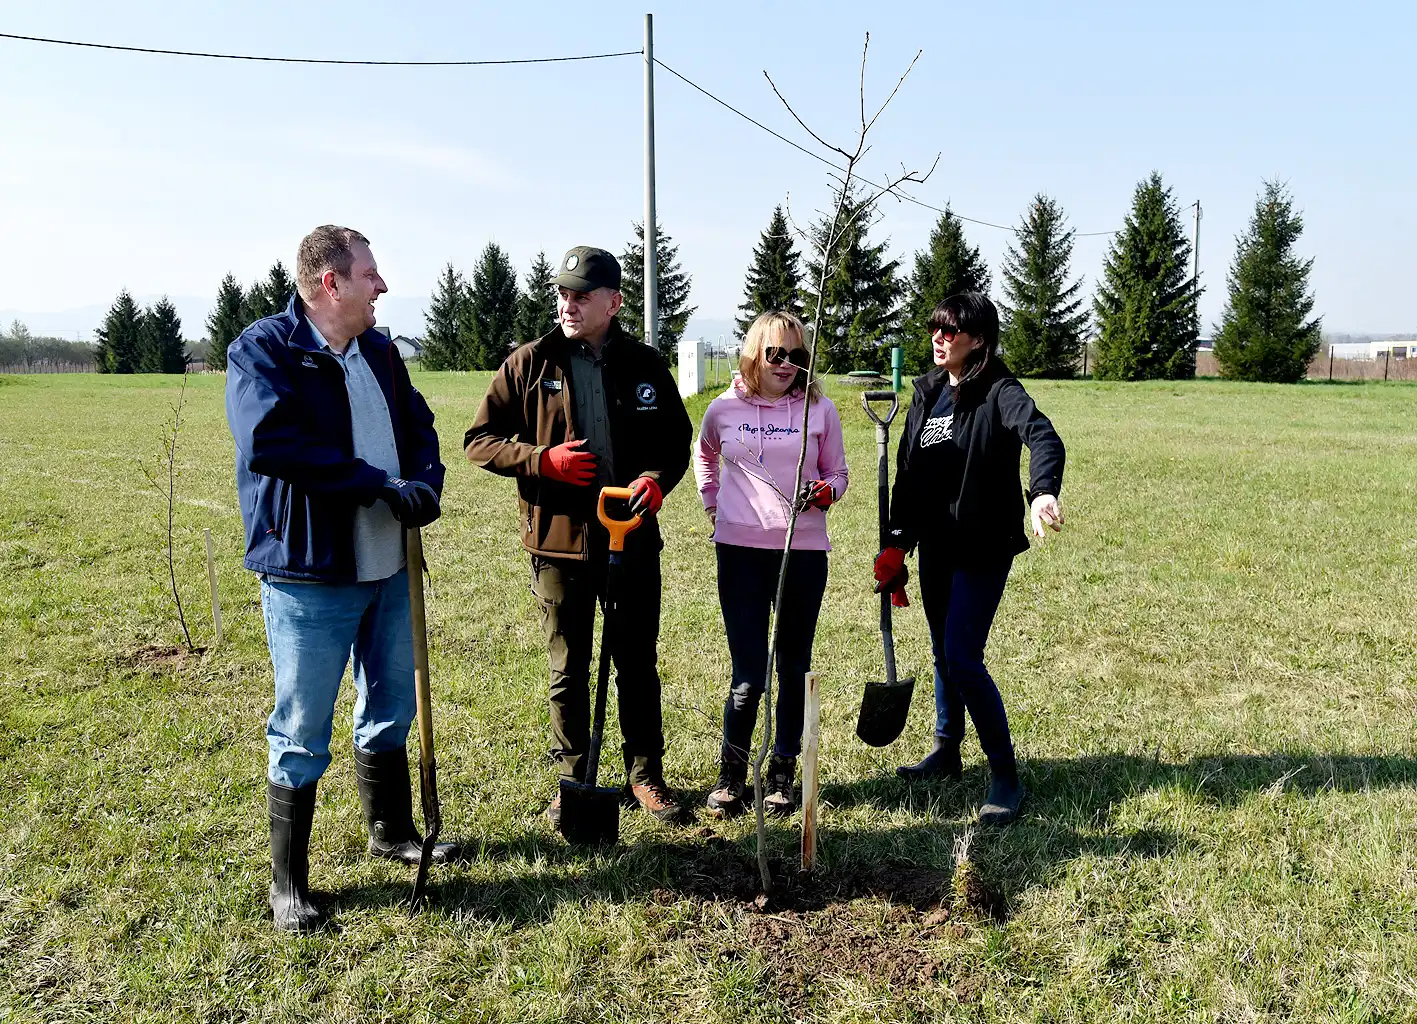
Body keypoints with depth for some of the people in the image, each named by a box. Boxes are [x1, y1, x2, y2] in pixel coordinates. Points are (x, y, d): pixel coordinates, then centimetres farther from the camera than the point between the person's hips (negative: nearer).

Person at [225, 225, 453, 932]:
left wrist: (425, 485, -10)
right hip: (308, 576, -7)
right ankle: (288, 882, 22)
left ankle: (391, 832, 41)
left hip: (387, 566, 7)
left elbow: (419, 427, 13)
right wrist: (383, 485, -24)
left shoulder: (378, 351, 10)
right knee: (302, 731, 4)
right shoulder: (263, 349, -12)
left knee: (391, 708, 20)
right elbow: (270, 444, -27)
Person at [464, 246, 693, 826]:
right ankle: (573, 780, 27)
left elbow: (678, 439, 11)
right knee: (567, 671, 11)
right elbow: (479, 440, 1)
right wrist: (543, 459, -15)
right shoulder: (530, 364, 0)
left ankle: (645, 775, 28)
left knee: (638, 664, 12)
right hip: (558, 541, -1)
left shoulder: (644, 366, 4)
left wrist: (657, 478, -10)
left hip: (633, 539, 1)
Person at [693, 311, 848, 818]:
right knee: (748, 677, -2)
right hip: (740, 551, 0)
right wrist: (713, 503, 11)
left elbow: (837, 473, 9)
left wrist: (824, 492, -13)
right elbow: (704, 456, 23)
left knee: (793, 668, 10)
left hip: (803, 552, 1)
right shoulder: (724, 409, 3)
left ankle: (782, 776, 26)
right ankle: (731, 774, 19)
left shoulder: (820, 409, 1)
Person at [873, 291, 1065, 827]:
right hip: (935, 543, 7)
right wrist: (895, 542, 9)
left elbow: (1042, 436, -32)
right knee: (942, 652, 17)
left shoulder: (998, 392, -13)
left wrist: (1043, 491, -53)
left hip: (983, 546, -7)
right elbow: (906, 470, 13)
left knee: (964, 659, -11)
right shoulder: (927, 392, 9)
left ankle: (1006, 776, 4)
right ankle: (946, 752, 35)